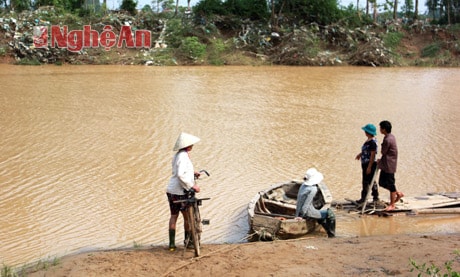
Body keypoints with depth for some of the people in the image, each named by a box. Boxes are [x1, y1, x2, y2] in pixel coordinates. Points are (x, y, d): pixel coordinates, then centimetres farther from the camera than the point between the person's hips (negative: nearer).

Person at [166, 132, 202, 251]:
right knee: (187, 217, 8)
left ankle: (171, 244, 13)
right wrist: (192, 185, -23)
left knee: (173, 216, 12)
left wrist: (192, 173, 17)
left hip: (171, 190, 9)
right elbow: (180, 175, -28)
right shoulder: (183, 156, -18)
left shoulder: (178, 155, 12)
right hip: (180, 191, -9)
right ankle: (188, 240, 21)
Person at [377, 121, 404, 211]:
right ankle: (398, 193, 26)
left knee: (390, 184, 0)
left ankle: (392, 205, 9)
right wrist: (381, 161, 9)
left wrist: (380, 161, 8)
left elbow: (383, 152, -11)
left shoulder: (387, 140, -21)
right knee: (382, 182, 16)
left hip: (389, 165, -10)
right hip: (385, 165, 10)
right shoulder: (391, 137, 10)